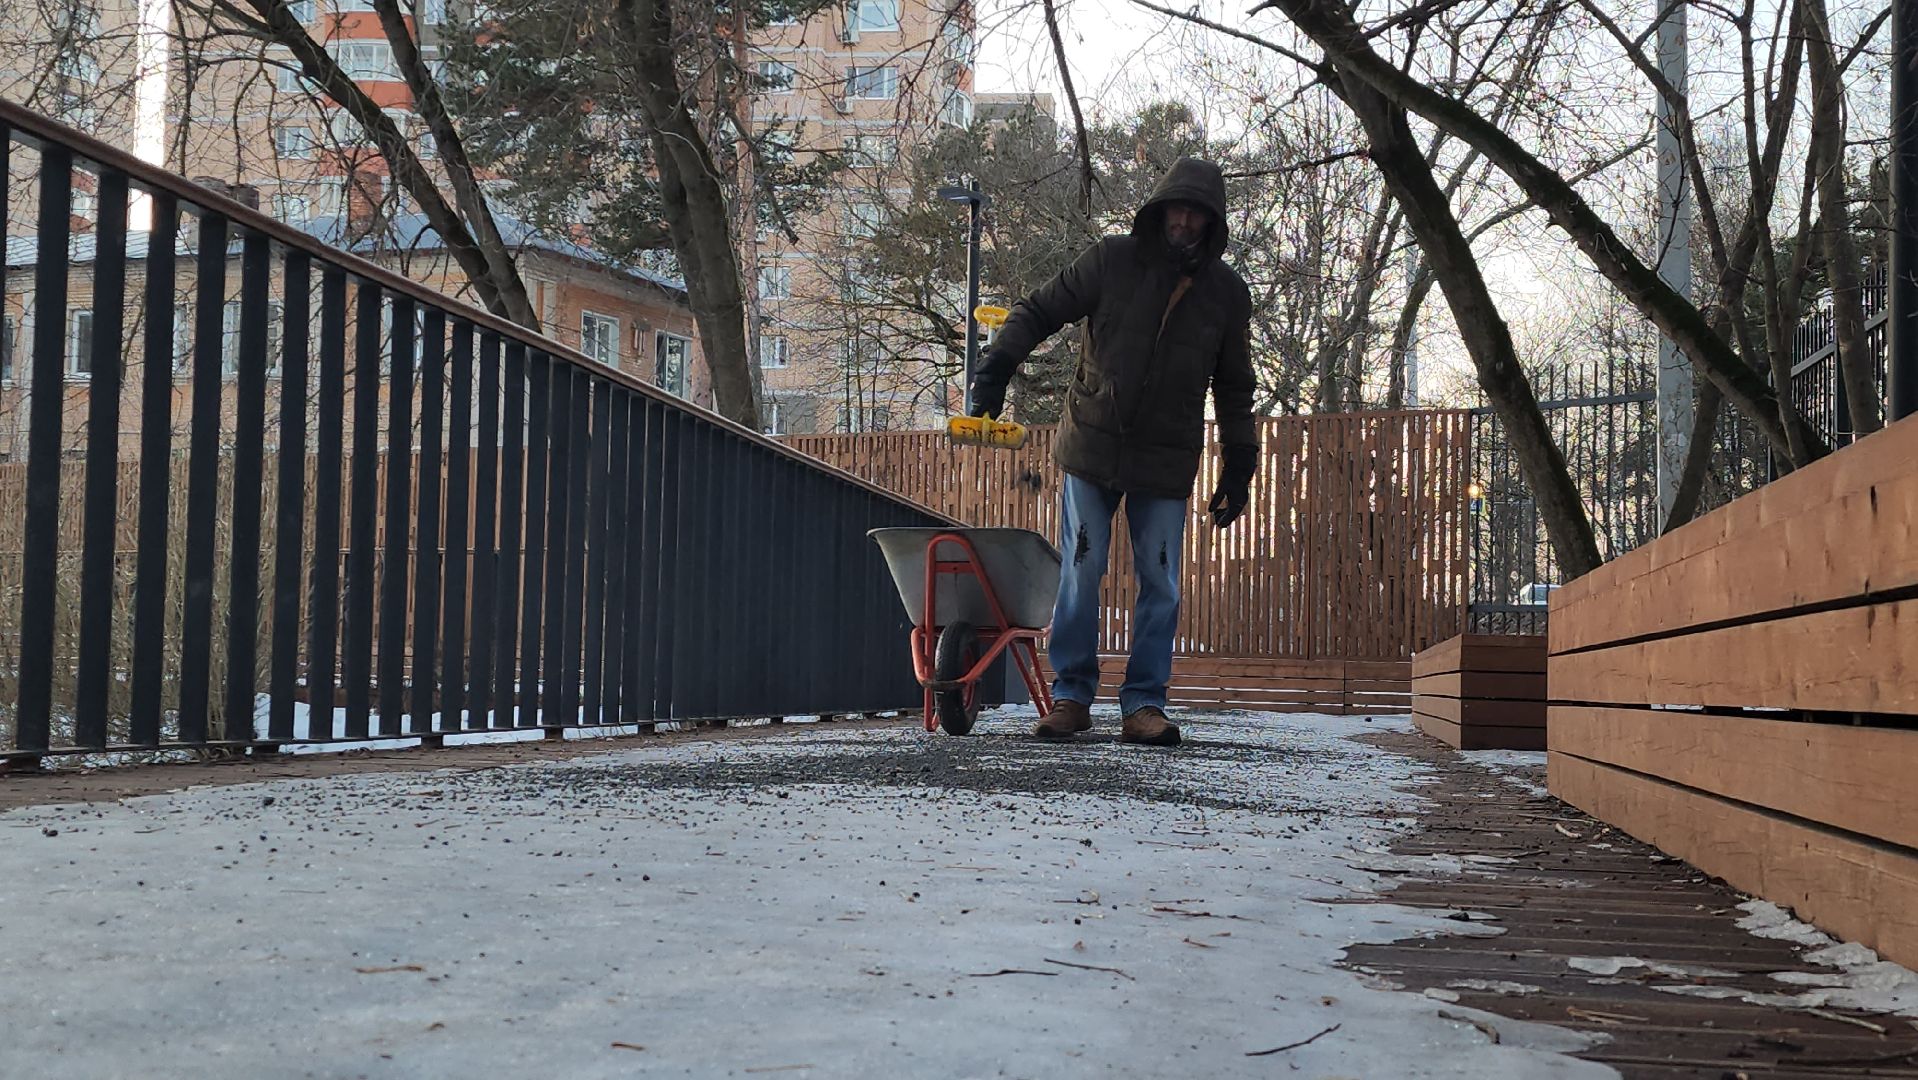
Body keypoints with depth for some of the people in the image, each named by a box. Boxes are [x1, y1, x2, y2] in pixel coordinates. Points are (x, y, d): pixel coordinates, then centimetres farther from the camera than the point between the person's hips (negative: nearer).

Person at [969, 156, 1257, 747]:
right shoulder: (1112, 261, -4)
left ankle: (1144, 704, 8)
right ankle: (1071, 696, 10)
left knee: (1159, 584, 1)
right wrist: (997, 367, -12)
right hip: (1092, 448, -1)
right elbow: (1037, 311, 2)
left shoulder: (1227, 292, 2)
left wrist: (1238, 471, 8)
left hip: (1167, 463, 1)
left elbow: (1233, 389, 10)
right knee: (1080, 574, 0)